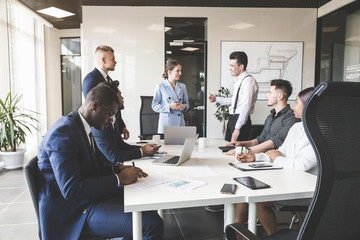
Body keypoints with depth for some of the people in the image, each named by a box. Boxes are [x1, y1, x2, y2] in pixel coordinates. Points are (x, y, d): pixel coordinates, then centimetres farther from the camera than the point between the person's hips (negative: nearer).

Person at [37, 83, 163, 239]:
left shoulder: (83, 127, 9)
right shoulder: (64, 131, -21)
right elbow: (71, 189, -28)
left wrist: (117, 168, -1)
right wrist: (119, 178, -22)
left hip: (89, 196, 10)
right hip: (74, 212, -10)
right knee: (152, 223, -22)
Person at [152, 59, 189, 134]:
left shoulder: (182, 87, 10)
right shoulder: (160, 86, -2)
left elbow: (187, 103, 17)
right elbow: (154, 106, -2)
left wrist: (184, 106, -6)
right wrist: (169, 106, -15)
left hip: (180, 122, 4)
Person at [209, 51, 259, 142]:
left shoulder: (248, 81, -15)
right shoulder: (238, 80, 13)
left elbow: (246, 106, -22)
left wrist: (238, 128, -24)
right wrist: (217, 99, 23)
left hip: (240, 120, -9)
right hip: (232, 119, 9)